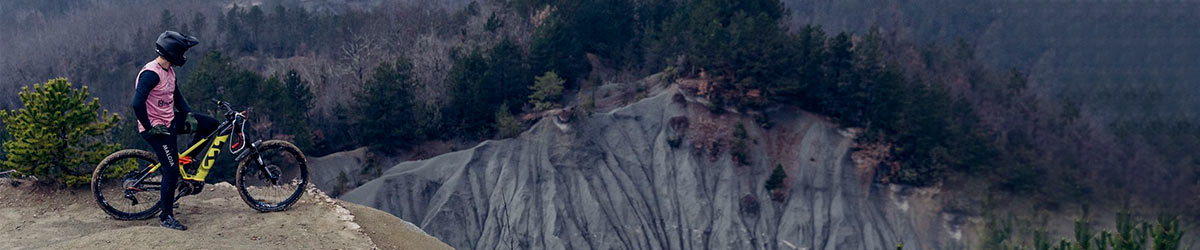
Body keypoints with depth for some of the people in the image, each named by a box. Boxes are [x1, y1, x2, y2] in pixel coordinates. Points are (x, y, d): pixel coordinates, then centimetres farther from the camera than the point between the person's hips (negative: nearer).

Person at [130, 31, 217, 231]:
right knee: (172, 172, -6)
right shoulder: (151, 74, -24)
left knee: (210, 124, 5)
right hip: (157, 128, -9)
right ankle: (166, 217, 6)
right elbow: (137, 104, -30)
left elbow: (176, 96, 17)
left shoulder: (169, 70, 6)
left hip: (171, 121, 9)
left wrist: (188, 114, 2)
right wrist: (149, 127, -20)